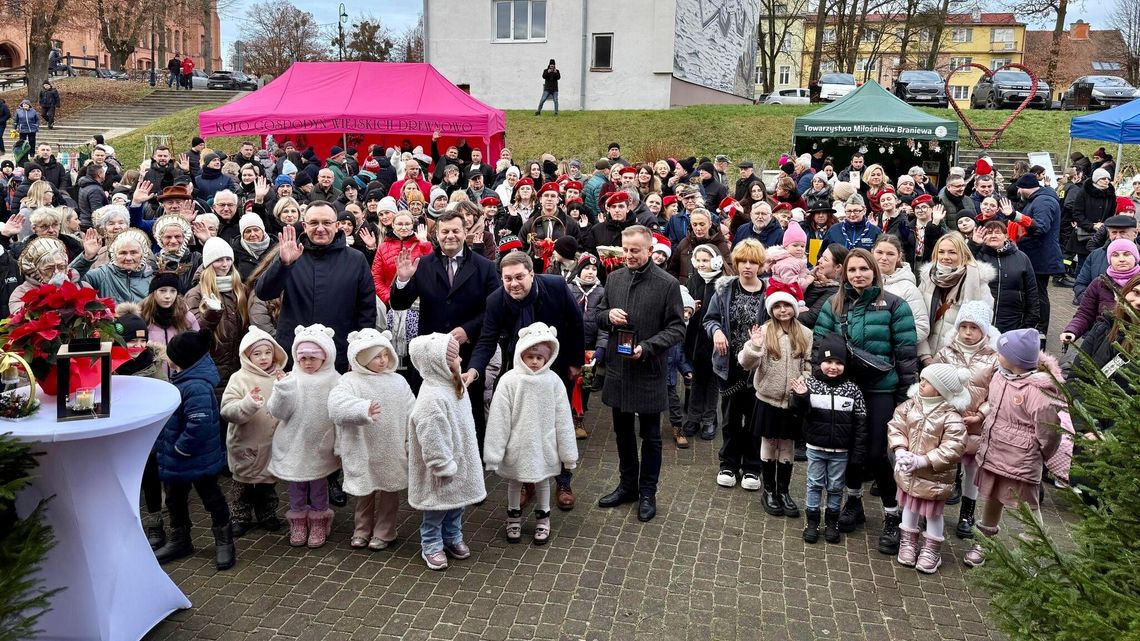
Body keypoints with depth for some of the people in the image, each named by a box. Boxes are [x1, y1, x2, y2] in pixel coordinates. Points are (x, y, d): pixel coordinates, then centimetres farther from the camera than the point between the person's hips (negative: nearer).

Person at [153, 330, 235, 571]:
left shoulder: (196, 387, -30)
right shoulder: (183, 378, 2)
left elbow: (199, 424, -37)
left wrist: (181, 449, -23)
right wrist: (170, 449, 13)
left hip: (198, 459, -10)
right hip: (177, 459, 10)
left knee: (211, 498, 8)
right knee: (175, 499, 22)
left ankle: (224, 543, 25)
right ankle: (179, 541, 40)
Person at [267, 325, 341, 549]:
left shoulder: (334, 381, -8)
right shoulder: (290, 380, -6)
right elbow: (278, 412, -10)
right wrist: (280, 390, -25)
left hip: (320, 446, -1)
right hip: (294, 445, 1)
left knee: (319, 487, 13)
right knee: (296, 488, 15)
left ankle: (318, 524, 29)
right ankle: (298, 524, 31)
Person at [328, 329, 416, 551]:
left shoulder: (398, 381, 0)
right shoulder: (351, 381, -11)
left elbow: (410, 413, 4)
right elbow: (337, 403, -31)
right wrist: (364, 409, -46)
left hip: (392, 452, 2)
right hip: (364, 451, -2)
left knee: (389, 492, 13)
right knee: (365, 493, 16)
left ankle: (383, 532, 29)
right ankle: (362, 530, 34)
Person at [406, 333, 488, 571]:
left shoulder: (455, 385, 1)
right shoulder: (432, 398, -30)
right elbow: (432, 440, -28)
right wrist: (444, 467, -21)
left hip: (459, 461, 9)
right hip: (442, 469, -8)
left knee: (457, 504, 23)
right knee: (437, 510, 10)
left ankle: (453, 538, 41)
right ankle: (431, 546, 28)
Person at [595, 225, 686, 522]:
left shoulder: (667, 284, -11)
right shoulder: (614, 278, 4)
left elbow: (677, 328, -9)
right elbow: (599, 314, 14)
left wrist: (647, 347, -21)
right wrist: (608, 315, -9)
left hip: (649, 371, -5)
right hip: (617, 367, 5)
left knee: (650, 436, 9)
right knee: (623, 431, 17)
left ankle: (647, 492, 23)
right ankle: (627, 484, 34)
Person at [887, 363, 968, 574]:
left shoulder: (951, 417, -21)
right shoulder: (911, 405, -6)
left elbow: (952, 449, -25)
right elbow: (895, 426, -3)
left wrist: (923, 461, -27)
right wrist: (900, 450, -18)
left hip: (935, 476, -4)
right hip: (909, 472, 4)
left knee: (933, 513, 13)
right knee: (910, 506, 20)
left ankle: (931, 549, 31)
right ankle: (908, 542, 39)